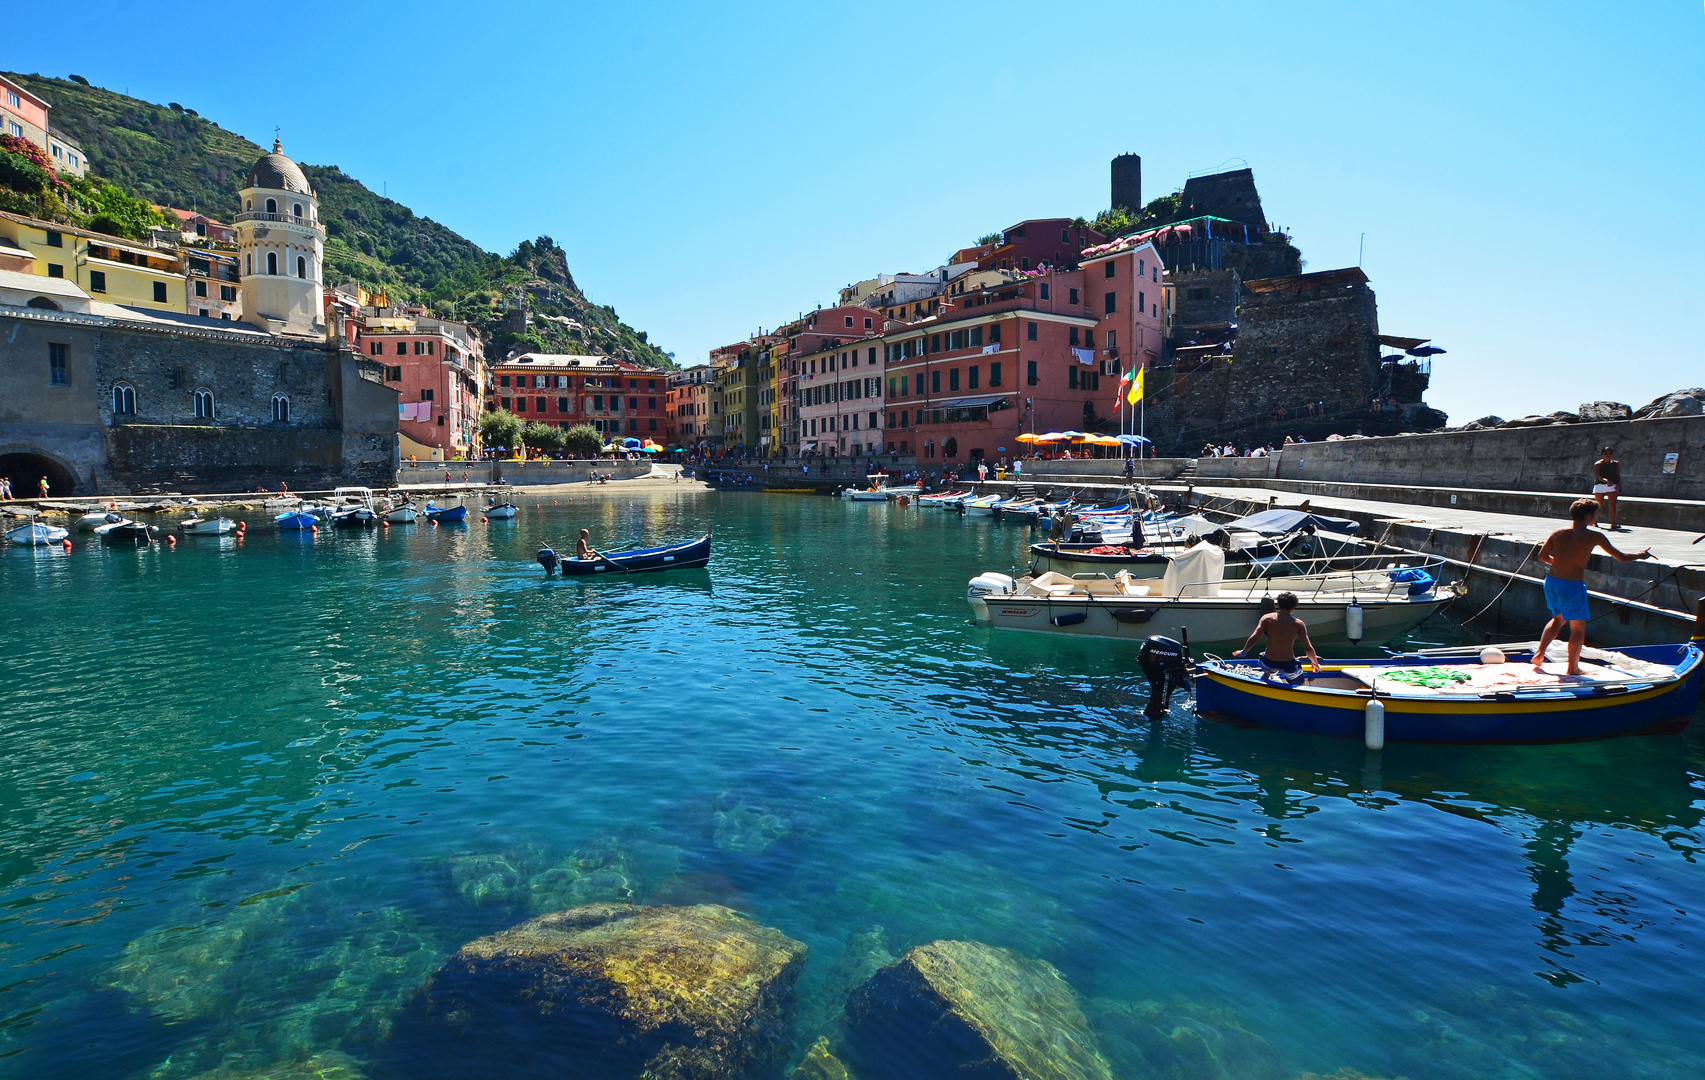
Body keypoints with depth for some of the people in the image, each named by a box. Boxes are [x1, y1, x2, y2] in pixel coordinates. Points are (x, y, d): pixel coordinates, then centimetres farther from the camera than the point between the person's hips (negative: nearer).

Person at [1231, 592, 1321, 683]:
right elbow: (1308, 648, -2)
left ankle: (1267, 675, 24)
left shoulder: (1267, 618, -4)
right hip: (1288, 666, -2)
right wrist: (1315, 662, 15)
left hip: (1268, 664, 2)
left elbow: (1254, 638, -8)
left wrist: (1242, 652, 7)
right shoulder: (1298, 624, -4)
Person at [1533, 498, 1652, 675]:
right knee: (1578, 627, 11)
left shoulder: (1558, 533, 4)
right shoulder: (1594, 536, -6)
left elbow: (1542, 556, 6)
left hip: (1551, 580, 5)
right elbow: (1621, 557, 1)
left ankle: (1539, 653, 18)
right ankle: (1572, 668, 17)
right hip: (1573, 585, -5)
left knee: (1558, 619, 26)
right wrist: (1641, 555, 20)